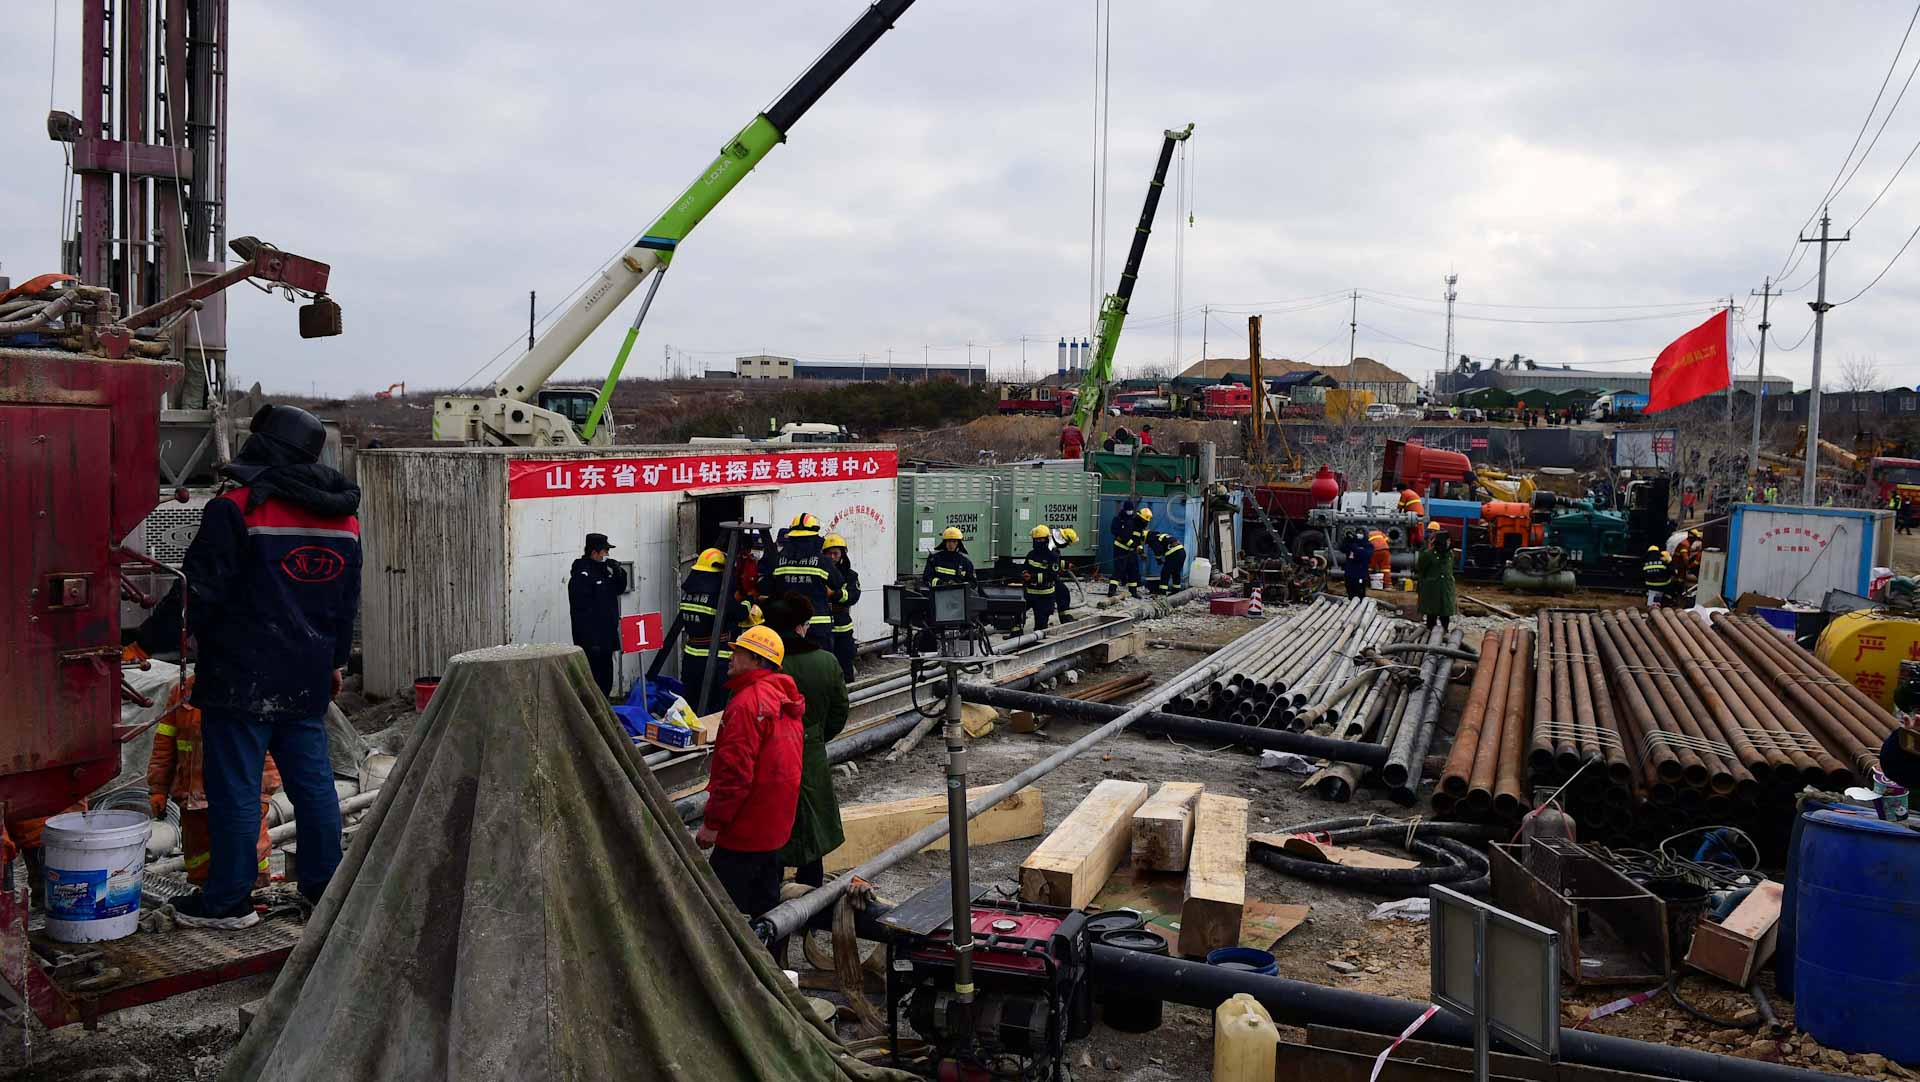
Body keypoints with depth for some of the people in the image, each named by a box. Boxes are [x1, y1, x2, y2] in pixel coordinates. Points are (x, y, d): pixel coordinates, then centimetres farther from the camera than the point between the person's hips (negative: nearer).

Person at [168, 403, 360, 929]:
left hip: (243, 676, -6)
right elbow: (348, 601, 15)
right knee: (312, 780, 14)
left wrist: (202, 635, 11)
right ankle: (325, 882, 22)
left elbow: (204, 591, -9)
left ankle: (227, 900, 12)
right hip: (308, 678, 6)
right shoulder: (342, 517, 8)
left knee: (235, 787, 3)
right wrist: (334, 659, 23)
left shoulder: (235, 510, -13)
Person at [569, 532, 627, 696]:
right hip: (592, 640, -9)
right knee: (593, 681, -7)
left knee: (606, 682, 16)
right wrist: (590, 642, -24)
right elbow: (581, 610, -21)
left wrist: (618, 572, -1)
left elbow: (619, 589, 20)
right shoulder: (582, 575, -17)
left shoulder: (603, 569, 12)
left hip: (606, 637, 9)